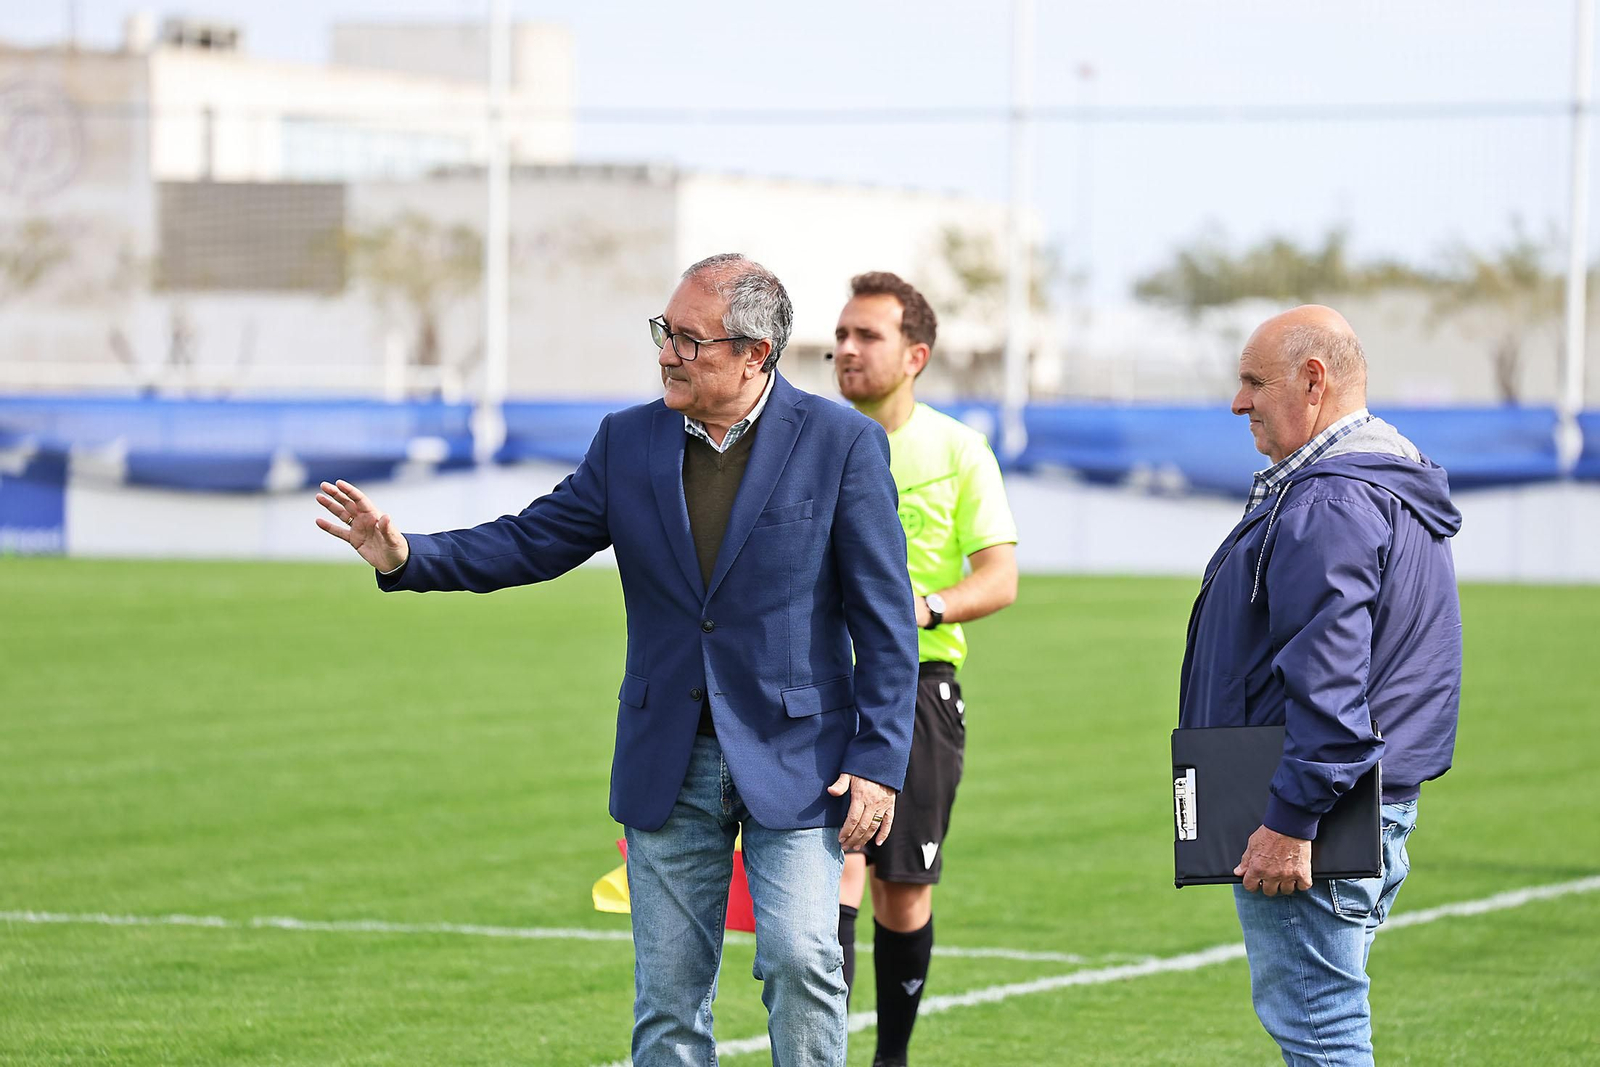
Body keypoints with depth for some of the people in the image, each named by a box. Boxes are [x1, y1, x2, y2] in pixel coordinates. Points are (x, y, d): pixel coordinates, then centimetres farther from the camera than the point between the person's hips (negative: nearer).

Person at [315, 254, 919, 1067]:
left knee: (801, 959, -16)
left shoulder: (842, 444, -6)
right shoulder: (629, 442, 4)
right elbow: (533, 542, 7)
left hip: (793, 760, -4)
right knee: (667, 998, 6)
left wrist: (879, 763, -11)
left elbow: (884, 618, -6)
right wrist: (407, 556, -9)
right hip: (669, 766, 4)